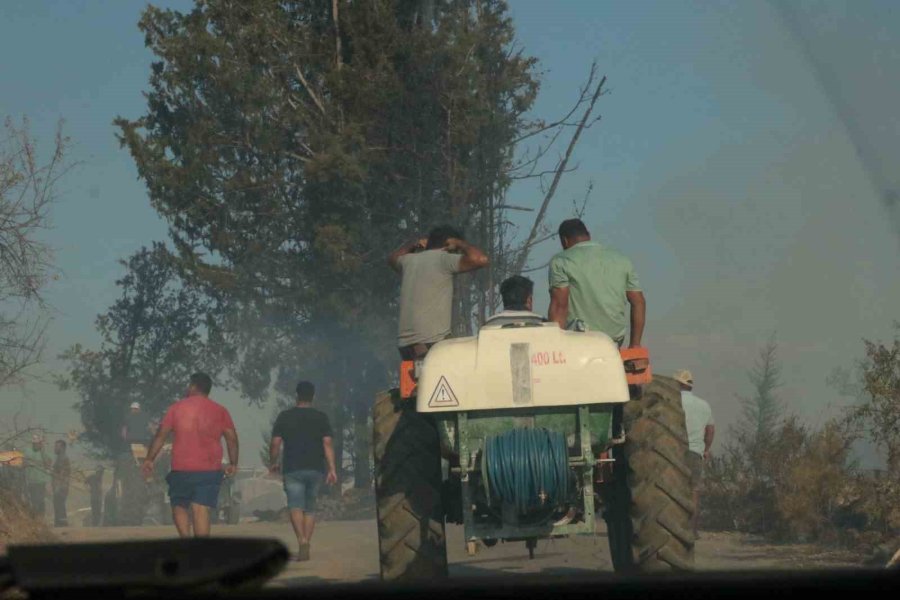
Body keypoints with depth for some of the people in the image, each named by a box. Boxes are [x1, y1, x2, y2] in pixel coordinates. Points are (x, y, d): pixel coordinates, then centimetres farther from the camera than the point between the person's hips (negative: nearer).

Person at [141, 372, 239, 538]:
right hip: (210, 469, 1)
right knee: (201, 510, -2)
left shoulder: (177, 408, 4)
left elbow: (161, 435, 2)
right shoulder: (220, 411, 7)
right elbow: (232, 438, 3)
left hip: (181, 469, -1)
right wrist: (233, 463, 11)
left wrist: (149, 459, 5)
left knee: (179, 506, 12)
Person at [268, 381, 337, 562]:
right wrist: (332, 469, -5)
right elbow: (327, 444, -4)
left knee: (295, 506, -8)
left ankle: (302, 541, -30)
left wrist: (273, 463, 14)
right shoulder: (321, 417, 4)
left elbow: (275, 443, -1)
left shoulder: (285, 416, 1)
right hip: (315, 469, 2)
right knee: (310, 508, 13)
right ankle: (306, 547, 13)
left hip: (292, 469, -2)